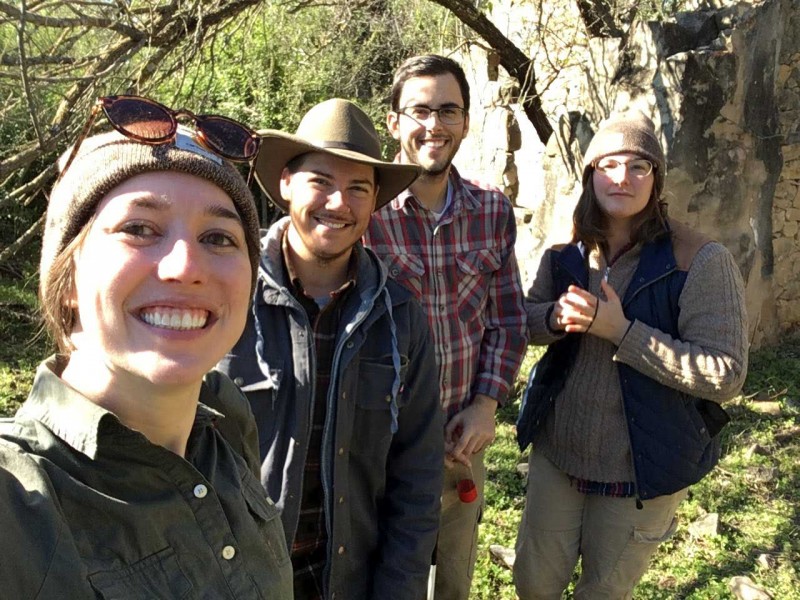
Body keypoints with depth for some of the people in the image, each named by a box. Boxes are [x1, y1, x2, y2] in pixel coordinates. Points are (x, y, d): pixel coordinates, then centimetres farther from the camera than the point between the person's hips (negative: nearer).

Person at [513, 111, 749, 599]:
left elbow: (725, 375, -21)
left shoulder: (701, 260, -17)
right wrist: (557, 316, -15)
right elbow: (523, 319, 8)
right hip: (557, 451, 4)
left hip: (643, 468, -4)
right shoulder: (566, 255, -1)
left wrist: (621, 331, -27)